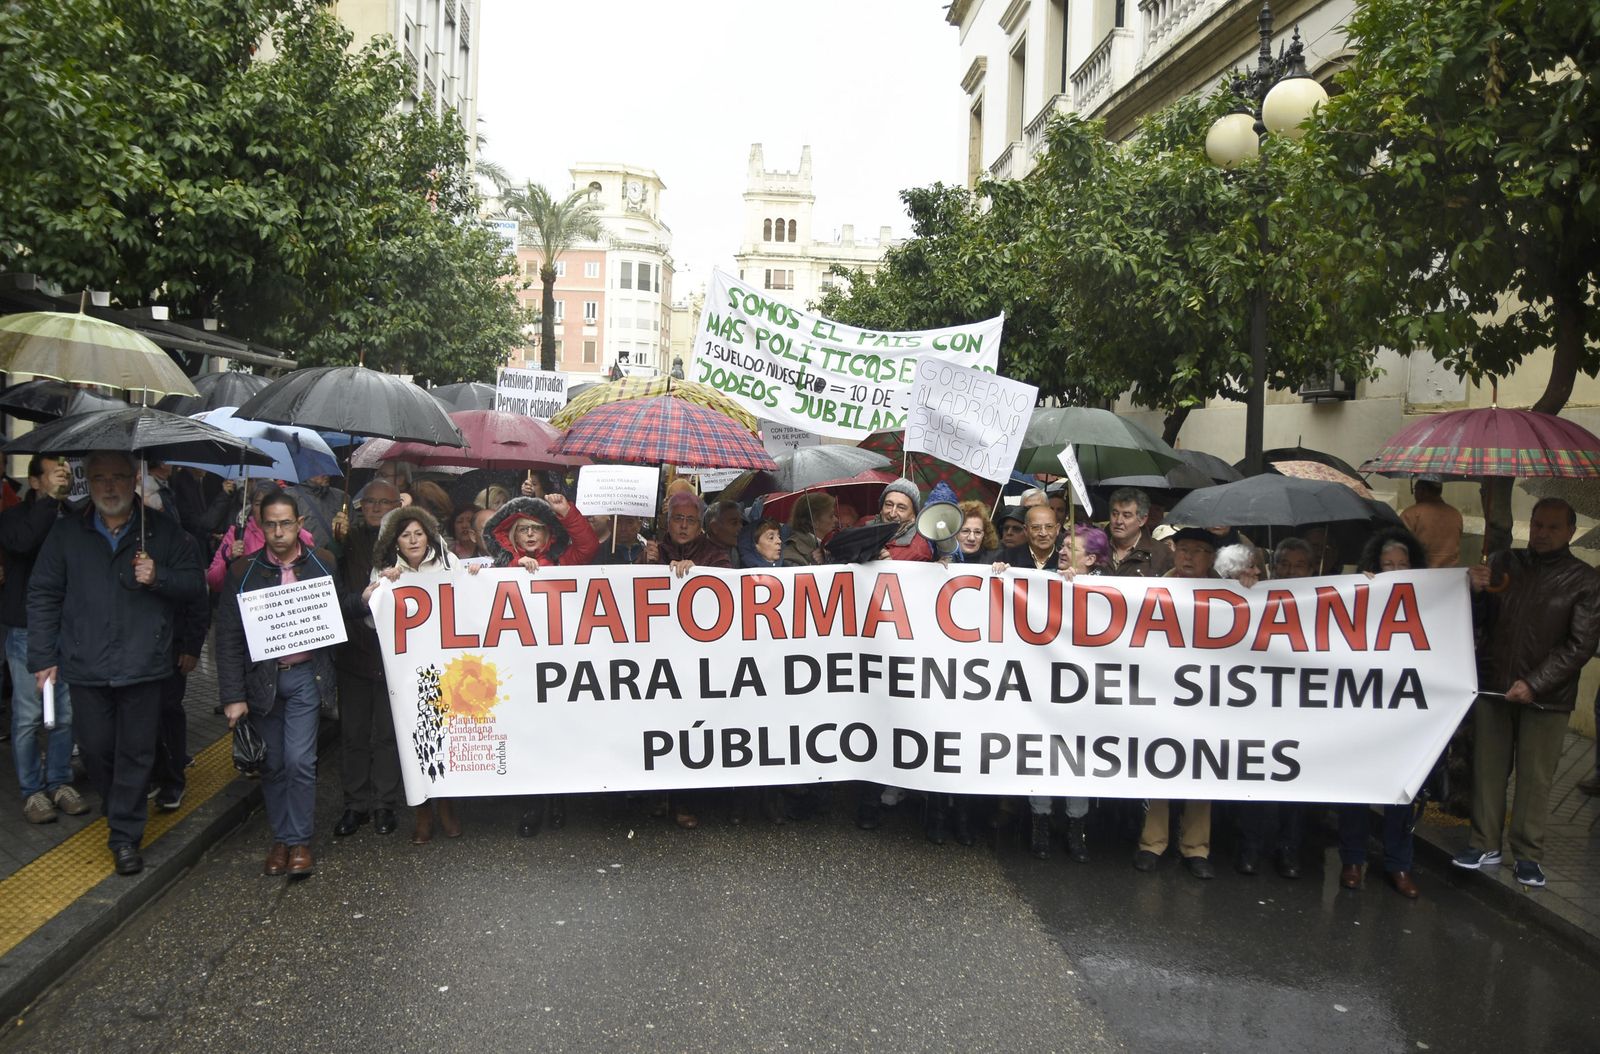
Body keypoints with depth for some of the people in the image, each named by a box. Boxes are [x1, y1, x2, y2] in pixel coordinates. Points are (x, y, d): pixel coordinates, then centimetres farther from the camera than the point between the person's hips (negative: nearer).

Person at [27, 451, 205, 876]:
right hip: (86, 666, 2)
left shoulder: (162, 531, 2)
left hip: (143, 665, -1)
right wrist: (43, 657, 3)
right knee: (95, 747, 9)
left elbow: (196, 583, 5)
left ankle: (125, 835, 13)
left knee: (136, 752, 2)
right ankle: (116, 808, 36)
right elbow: (43, 596, 7)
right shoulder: (67, 534, 5)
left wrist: (158, 578, -16)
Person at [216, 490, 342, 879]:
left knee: (299, 761, -6)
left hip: (306, 676, -1)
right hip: (261, 678, 1)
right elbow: (228, 637, -3)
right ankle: (280, 839, 23)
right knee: (273, 764, 9)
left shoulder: (322, 563, -1)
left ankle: (299, 841, 8)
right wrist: (233, 696, -7)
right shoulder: (243, 571, -2)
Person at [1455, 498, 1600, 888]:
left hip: (1545, 696, -2)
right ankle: (1485, 844, 19)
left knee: (1535, 778, 3)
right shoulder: (1503, 562, 7)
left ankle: (1529, 855, 14)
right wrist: (1475, 591, -11)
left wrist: (1534, 684, -15)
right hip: (1491, 686, 2)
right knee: (1487, 769, 8)